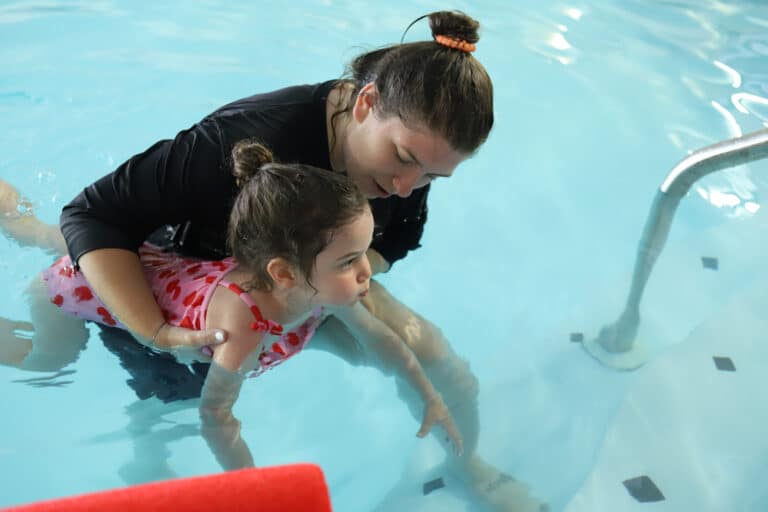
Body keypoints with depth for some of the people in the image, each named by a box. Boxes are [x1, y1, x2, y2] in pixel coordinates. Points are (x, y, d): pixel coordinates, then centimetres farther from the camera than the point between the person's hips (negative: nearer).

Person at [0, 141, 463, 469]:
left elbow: (381, 337, -8)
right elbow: (215, 414, -31)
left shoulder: (321, 288, -28)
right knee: (47, 360, 25)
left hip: (154, 262, 5)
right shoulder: (245, 326, -48)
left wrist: (431, 398, -1)